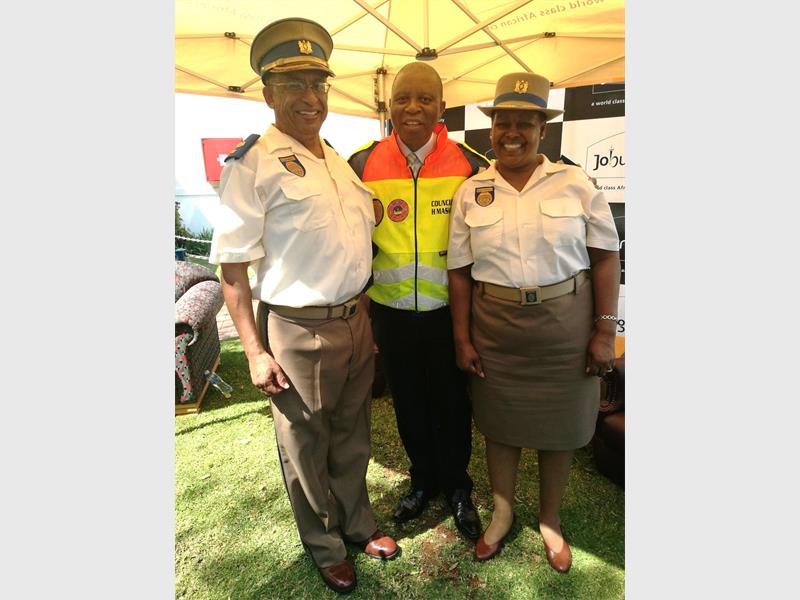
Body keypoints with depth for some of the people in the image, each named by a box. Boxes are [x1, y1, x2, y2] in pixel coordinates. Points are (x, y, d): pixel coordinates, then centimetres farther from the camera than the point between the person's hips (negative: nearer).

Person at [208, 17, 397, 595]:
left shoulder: (339, 160, 11)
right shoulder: (254, 163, -11)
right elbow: (232, 265, -13)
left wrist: (365, 314, 15)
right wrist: (256, 351, -15)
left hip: (358, 321, 7)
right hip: (301, 331, -6)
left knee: (352, 438, 22)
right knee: (307, 449, 14)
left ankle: (359, 524, 46)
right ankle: (325, 547, 39)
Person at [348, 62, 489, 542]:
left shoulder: (470, 166, -6)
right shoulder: (363, 165, -3)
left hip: (449, 310, -1)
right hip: (391, 312, 2)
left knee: (452, 403, 14)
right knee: (408, 404, 18)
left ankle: (457, 487, 40)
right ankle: (423, 480, 44)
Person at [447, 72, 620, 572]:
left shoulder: (575, 183, -1)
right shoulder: (471, 192, 2)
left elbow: (606, 257, -1)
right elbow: (460, 270, 2)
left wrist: (605, 330, -5)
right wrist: (462, 338, 0)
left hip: (566, 323, 0)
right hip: (494, 325, 1)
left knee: (559, 426, 12)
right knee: (500, 423, 14)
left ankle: (550, 521, 38)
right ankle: (502, 513, 39)